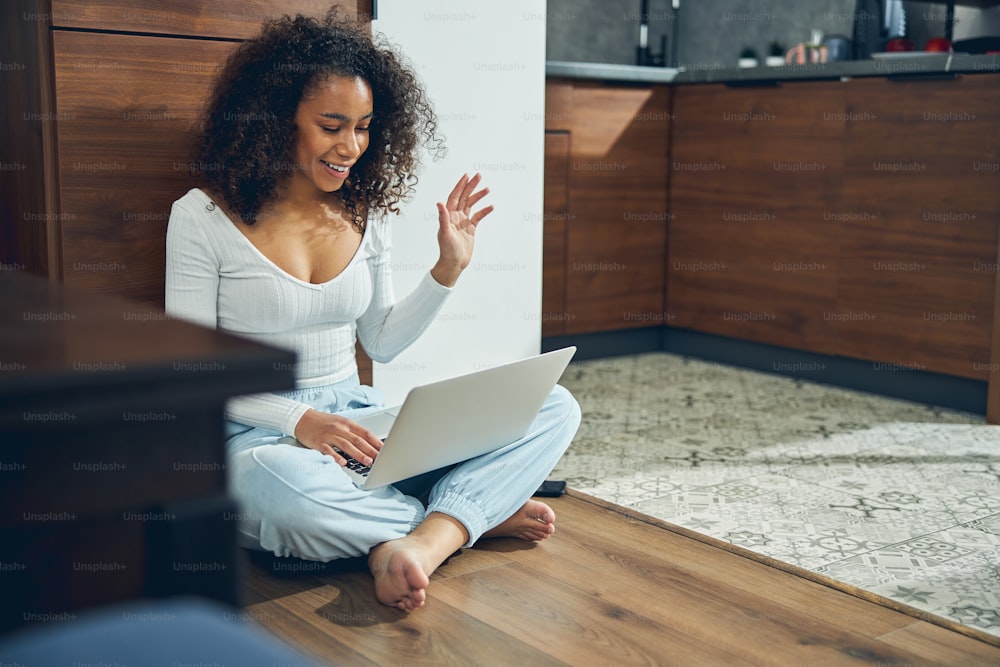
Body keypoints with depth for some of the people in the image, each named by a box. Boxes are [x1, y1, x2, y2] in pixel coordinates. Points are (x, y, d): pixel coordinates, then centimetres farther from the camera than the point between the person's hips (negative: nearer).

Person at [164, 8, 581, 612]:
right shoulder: (203, 218, -7)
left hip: (356, 418, 5)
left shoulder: (366, 214, 7)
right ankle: (474, 511, -19)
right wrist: (299, 419, -22)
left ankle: (421, 544, -33)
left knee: (555, 408, -11)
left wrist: (448, 270, 1)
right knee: (287, 495, -44)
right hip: (256, 432, -4)